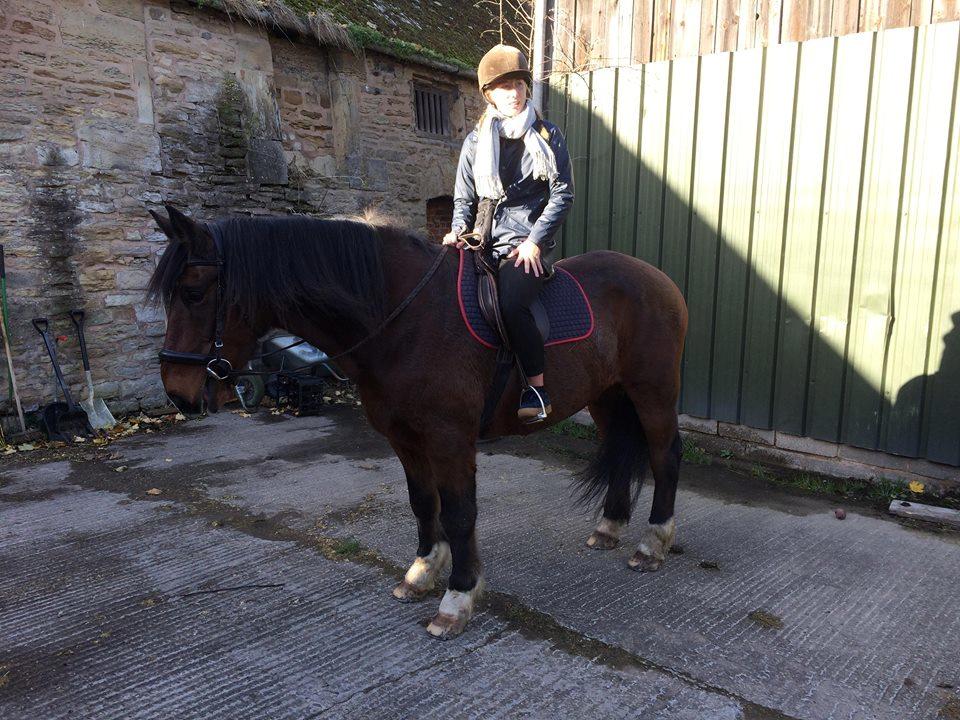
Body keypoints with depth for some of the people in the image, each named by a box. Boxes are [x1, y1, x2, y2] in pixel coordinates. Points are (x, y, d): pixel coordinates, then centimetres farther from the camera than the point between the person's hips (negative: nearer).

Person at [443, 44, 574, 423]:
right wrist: (459, 230, -6)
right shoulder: (476, 141, 13)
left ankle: (537, 388, -18)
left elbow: (563, 193, 1)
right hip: (484, 243, 4)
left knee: (510, 302, -30)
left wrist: (534, 241, -9)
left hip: (528, 244, -4)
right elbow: (464, 197, 14)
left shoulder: (548, 136, 7)